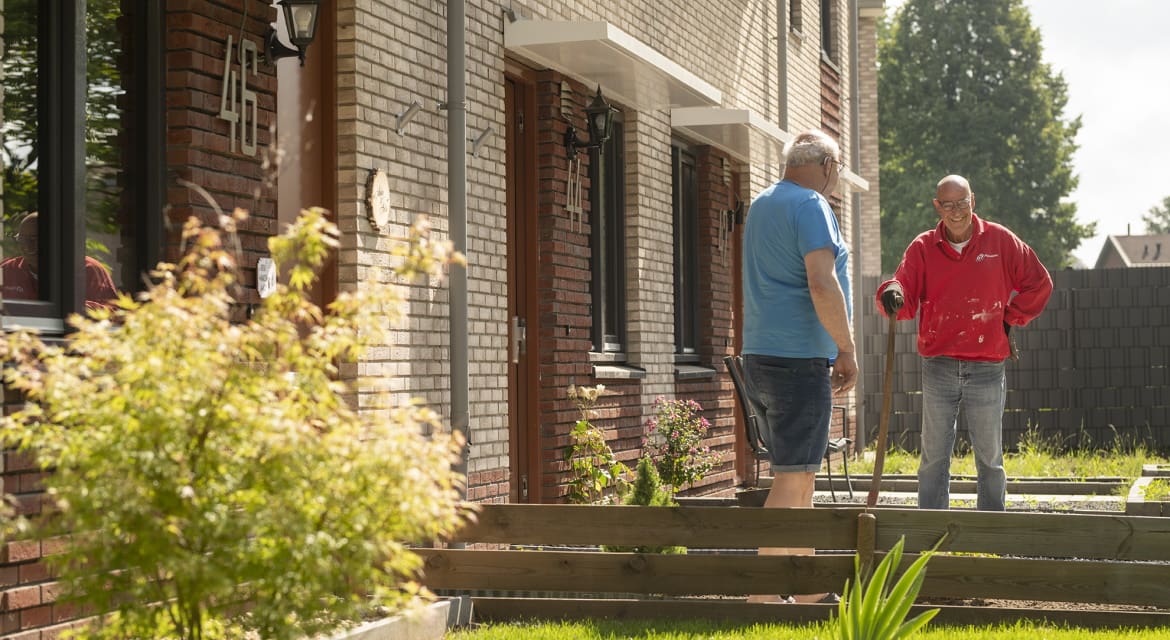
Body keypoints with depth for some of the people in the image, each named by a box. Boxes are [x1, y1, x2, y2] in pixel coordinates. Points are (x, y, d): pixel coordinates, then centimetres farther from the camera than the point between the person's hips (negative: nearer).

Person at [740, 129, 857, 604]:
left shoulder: (761, 205, 19)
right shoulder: (811, 205, -10)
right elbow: (822, 284, -21)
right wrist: (847, 349, -13)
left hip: (760, 354, 9)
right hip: (799, 358, -9)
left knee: (799, 475, 15)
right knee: (793, 478, -8)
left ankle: (808, 591, 22)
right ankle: (763, 598, -10)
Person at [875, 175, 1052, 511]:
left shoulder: (1000, 240, 2)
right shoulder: (923, 247, 2)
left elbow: (1039, 283, 10)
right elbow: (906, 301, -9)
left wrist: (1010, 318, 6)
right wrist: (892, 294, -31)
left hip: (987, 370, 0)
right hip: (938, 369, 0)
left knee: (990, 459, 9)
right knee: (934, 458, 4)